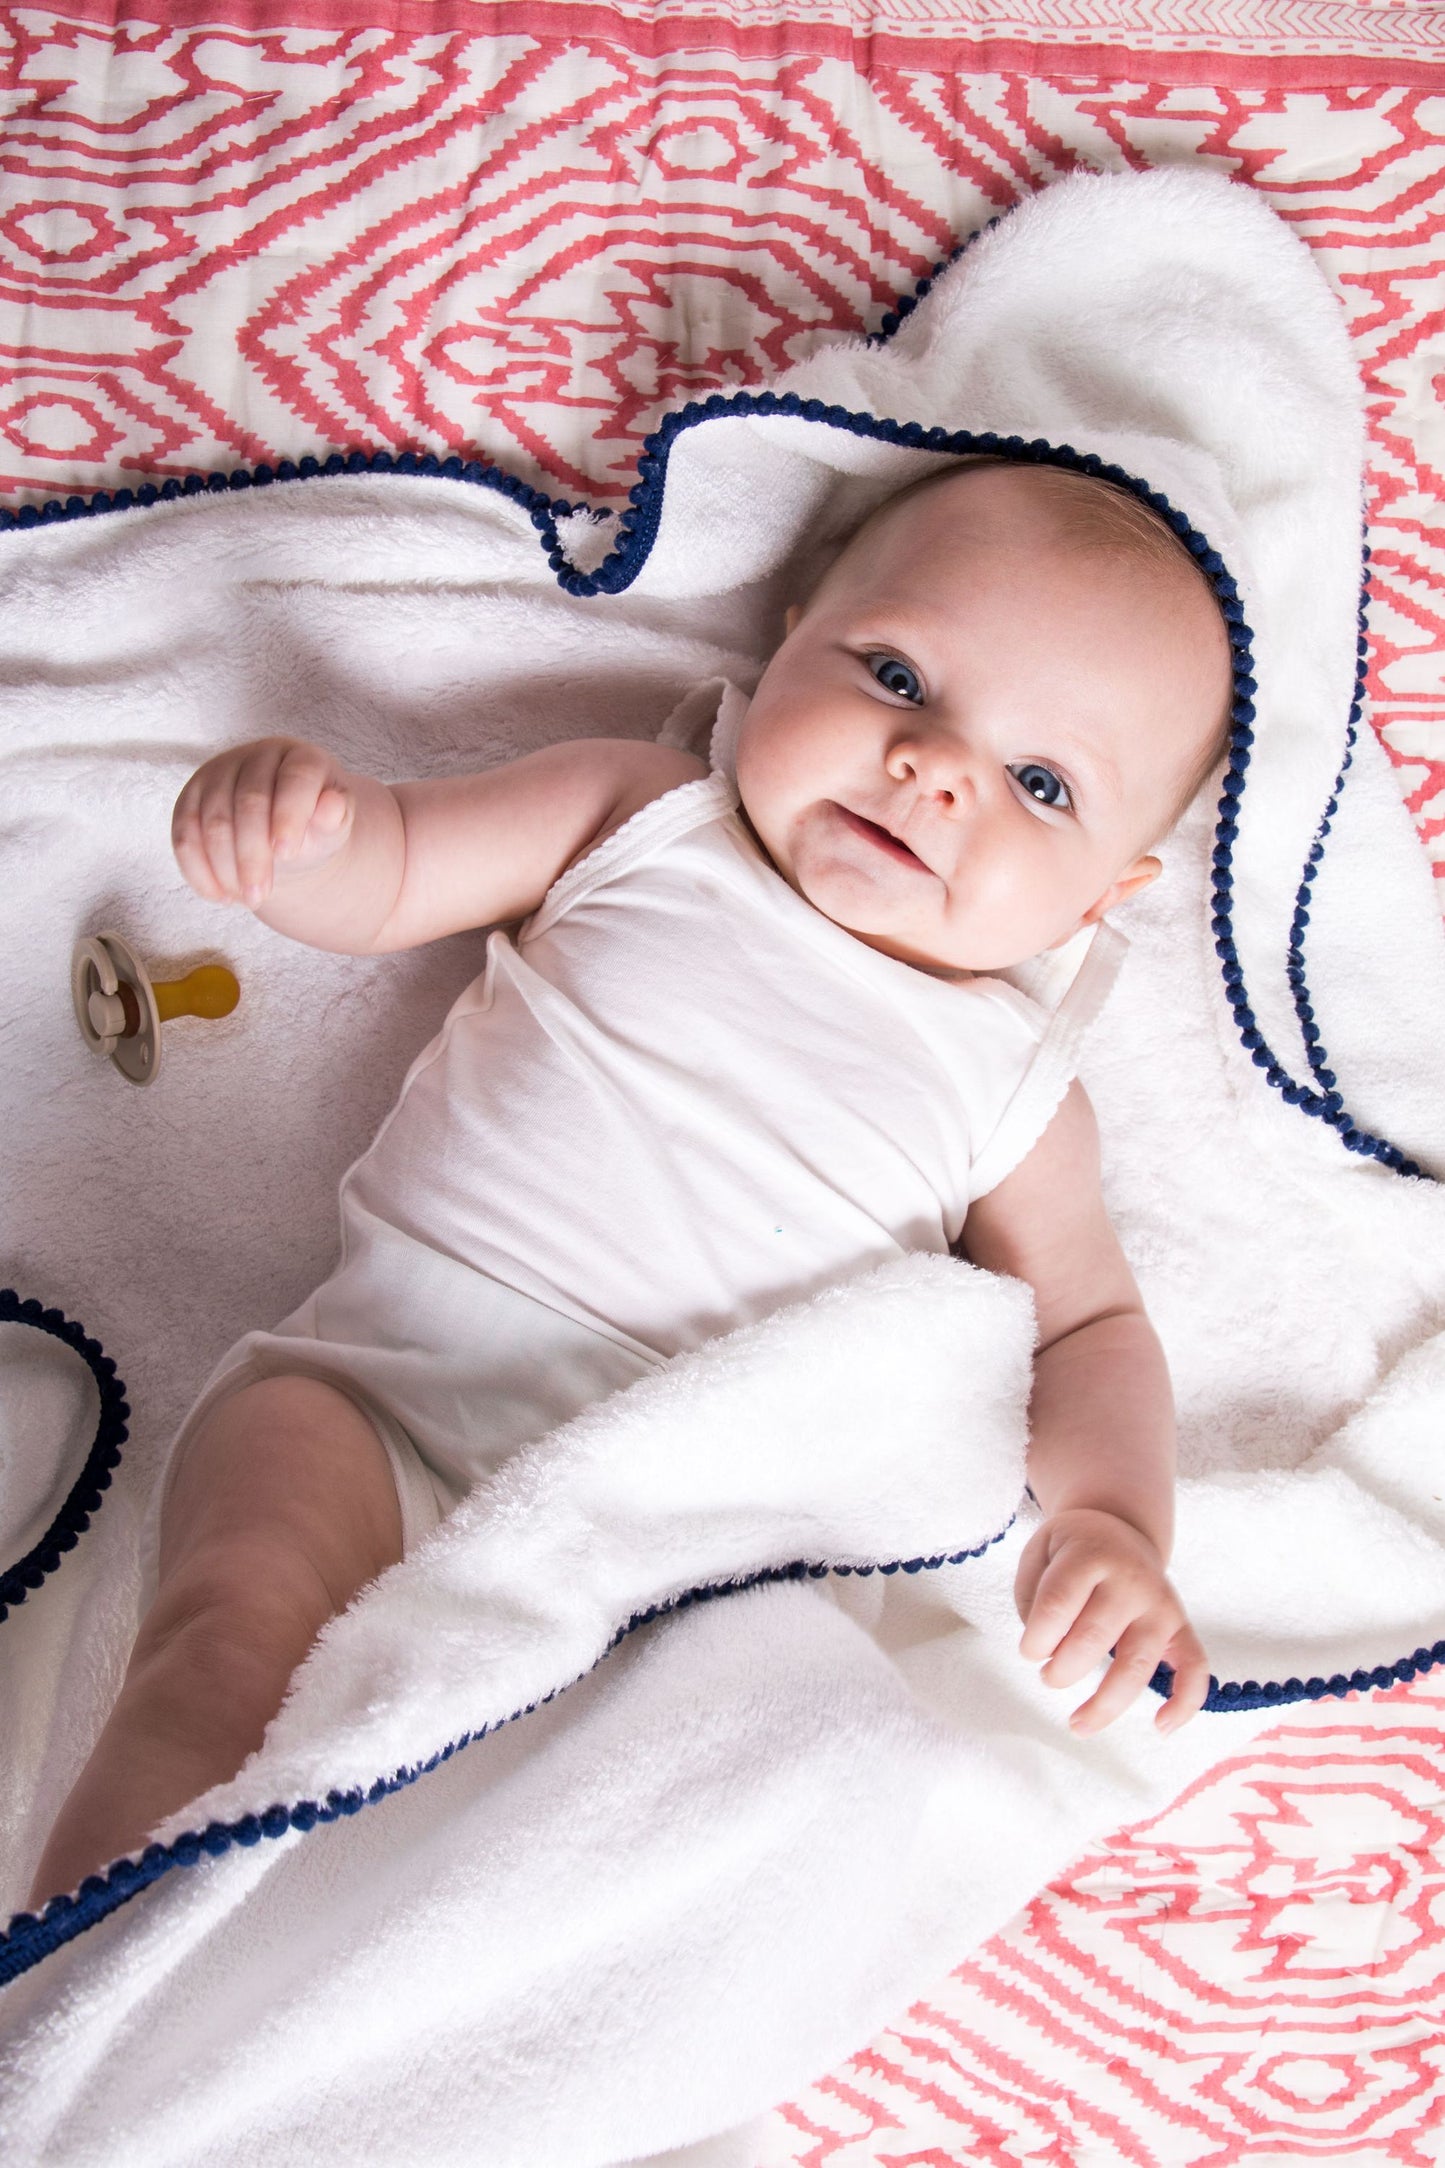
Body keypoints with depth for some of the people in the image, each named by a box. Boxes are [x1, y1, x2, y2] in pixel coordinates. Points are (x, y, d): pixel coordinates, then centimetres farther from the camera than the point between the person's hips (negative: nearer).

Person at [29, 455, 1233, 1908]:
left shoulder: (1010, 1086, 11)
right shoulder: (636, 818, 11)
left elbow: (1087, 1320, 16)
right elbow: (378, 881, 12)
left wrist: (1113, 1521, -5)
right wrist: (294, 821, -12)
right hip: (374, 1405, 0)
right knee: (238, 1630, -28)